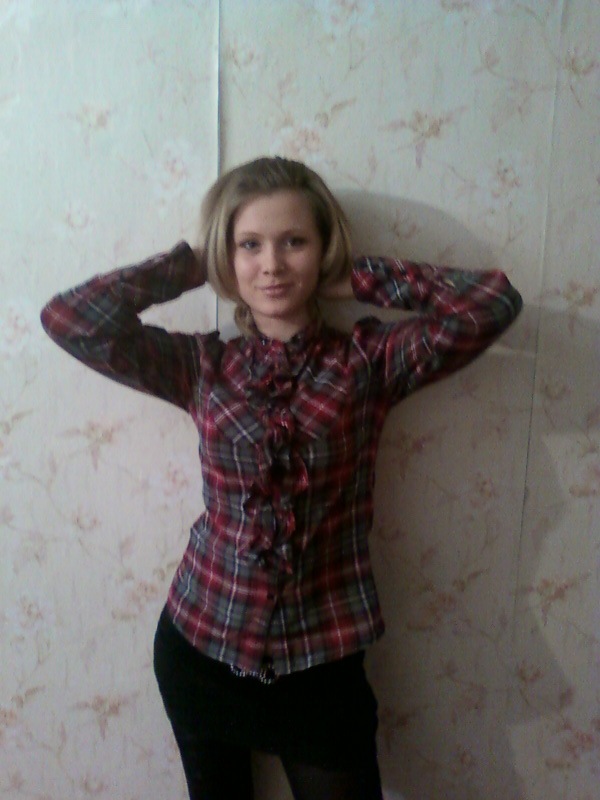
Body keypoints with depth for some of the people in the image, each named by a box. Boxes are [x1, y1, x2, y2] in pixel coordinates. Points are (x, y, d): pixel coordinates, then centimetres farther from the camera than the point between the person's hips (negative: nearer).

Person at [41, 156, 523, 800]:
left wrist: (361, 278, -10)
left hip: (322, 658, -1)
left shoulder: (370, 361, -7)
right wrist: (189, 266, -6)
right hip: (201, 647, 2)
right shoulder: (201, 366, -3)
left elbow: (493, 303, -19)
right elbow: (68, 318, -11)